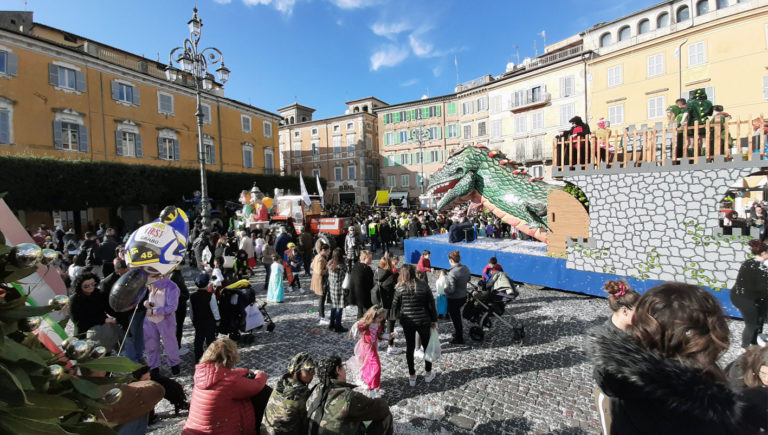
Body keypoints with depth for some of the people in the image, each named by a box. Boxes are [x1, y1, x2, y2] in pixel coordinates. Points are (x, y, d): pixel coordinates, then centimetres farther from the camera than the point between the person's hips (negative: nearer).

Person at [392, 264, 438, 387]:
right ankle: (428, 374, 33)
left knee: (409, 348, 14)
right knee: (427, 346, 19)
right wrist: (434, 320, 5)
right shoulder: (424, 286, -11)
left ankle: (412, 377, 24)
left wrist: (400, 317, 16)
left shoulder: (400, 288, -13)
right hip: (423, 321, 1)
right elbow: (431, 304, -6)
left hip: (407, 322, 0)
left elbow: (395, 306, -4)